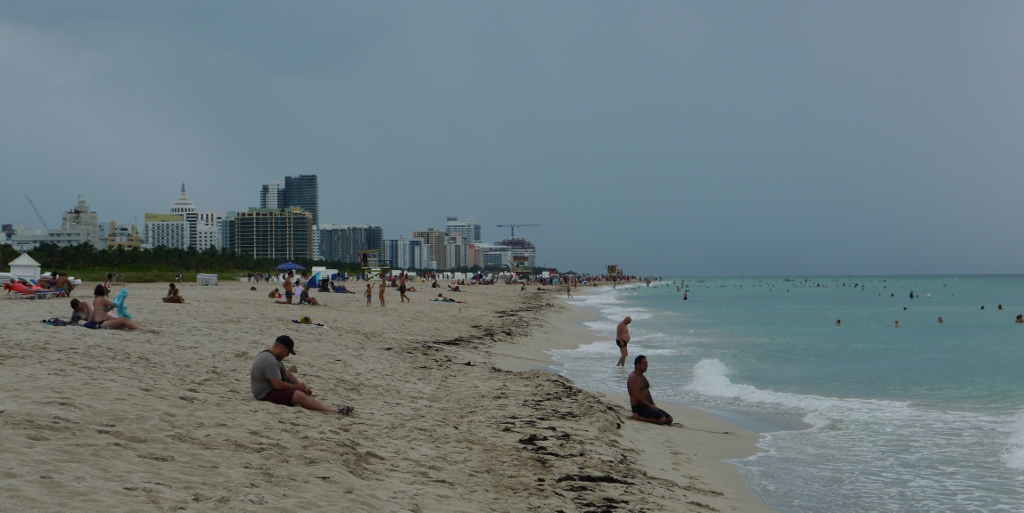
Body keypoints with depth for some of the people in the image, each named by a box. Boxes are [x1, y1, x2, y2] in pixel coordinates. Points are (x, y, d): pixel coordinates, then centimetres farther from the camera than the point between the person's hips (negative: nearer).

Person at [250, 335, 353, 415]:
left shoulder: (274, 356, 10)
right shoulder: (269, 360, -25)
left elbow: (286, 372, 17)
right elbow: (278, 385, -26)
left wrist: (301, 386, 4)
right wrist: (297, 387, -10)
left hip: (272, 388, 11)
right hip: (265, 394, -11)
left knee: (303, 391, 1)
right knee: (300, 396, -25)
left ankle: (329, 408, -18)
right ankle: (335, 411, -34)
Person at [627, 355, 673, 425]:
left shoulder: (642, 377, 21)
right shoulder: (634, 378, -12)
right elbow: (637, 396, -20)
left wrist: (654, 405, 9)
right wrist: (650, 405, -17)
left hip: (647, 406, 10)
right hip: (639, 407, -10)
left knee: (669, 419, 2)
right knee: (662, 420, -25)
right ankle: (638, 417, -13)